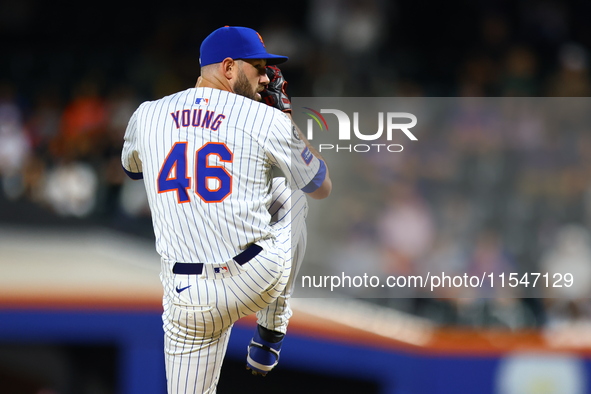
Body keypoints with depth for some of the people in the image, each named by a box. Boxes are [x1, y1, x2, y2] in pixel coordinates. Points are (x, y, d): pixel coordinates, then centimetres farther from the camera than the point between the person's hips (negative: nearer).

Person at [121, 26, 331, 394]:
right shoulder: (268, 120, -4)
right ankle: (271, 331, 28)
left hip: (188, 297, 1)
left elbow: (131, 167, 29)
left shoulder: (147, 116, 4)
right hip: (262, 279, -1)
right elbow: (322, 188, 11)